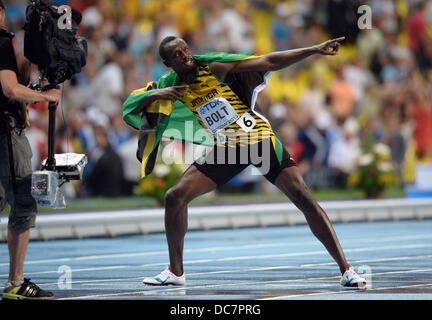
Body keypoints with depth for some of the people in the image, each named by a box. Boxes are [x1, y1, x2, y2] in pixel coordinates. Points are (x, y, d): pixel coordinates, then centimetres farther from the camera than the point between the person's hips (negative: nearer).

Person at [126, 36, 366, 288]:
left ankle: (346, 270, -12)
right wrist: (154, 96, -17)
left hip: (261, 140, -4)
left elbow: (269, 62, -13)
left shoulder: (215, 68, -9)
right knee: (175, 197, -7)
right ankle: (176, 271, 9)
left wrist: (315, 50, -20)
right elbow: (129, 110, 4)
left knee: (304, 198, -15)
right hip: (227, 149, 4)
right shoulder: (174, 87, 3)